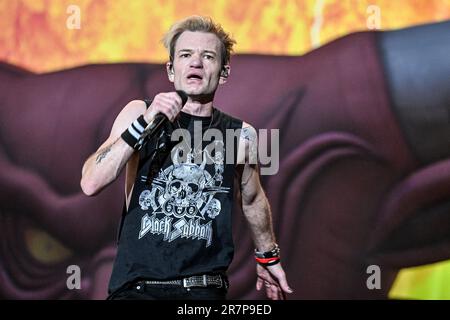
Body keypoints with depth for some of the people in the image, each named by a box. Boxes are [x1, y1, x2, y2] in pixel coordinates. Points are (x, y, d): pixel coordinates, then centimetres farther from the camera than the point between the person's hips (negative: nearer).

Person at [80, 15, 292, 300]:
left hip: (204, 290, 1)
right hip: (137, 285, 0)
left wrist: (268, 257, 31)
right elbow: (91, 183, -9)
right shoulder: (140, 113, 1)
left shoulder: (240, 135, 2)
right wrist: (145, 124, -17)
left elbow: (253, 200, 20)